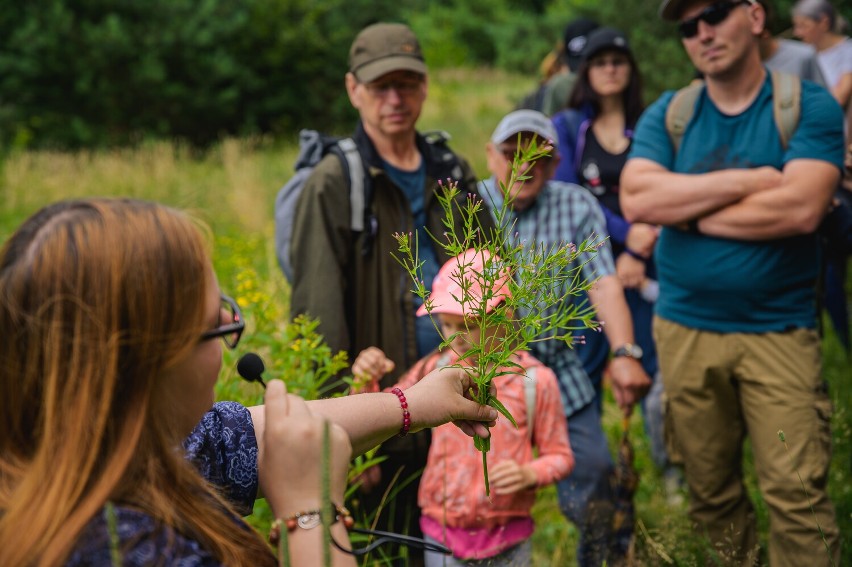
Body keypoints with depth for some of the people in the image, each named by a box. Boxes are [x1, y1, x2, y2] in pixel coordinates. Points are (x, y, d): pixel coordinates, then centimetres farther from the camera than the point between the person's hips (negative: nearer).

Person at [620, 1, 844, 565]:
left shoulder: (809, 105, -3)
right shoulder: (667, 114, 5)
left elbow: (802, 208, -18)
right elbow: (637, 200, -11)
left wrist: (687, 211, -9)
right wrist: (746, 181, -14)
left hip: (779, 332, -3)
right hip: (685, 329, 3)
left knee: (797, 495, -6)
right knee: (710, 491, 12)